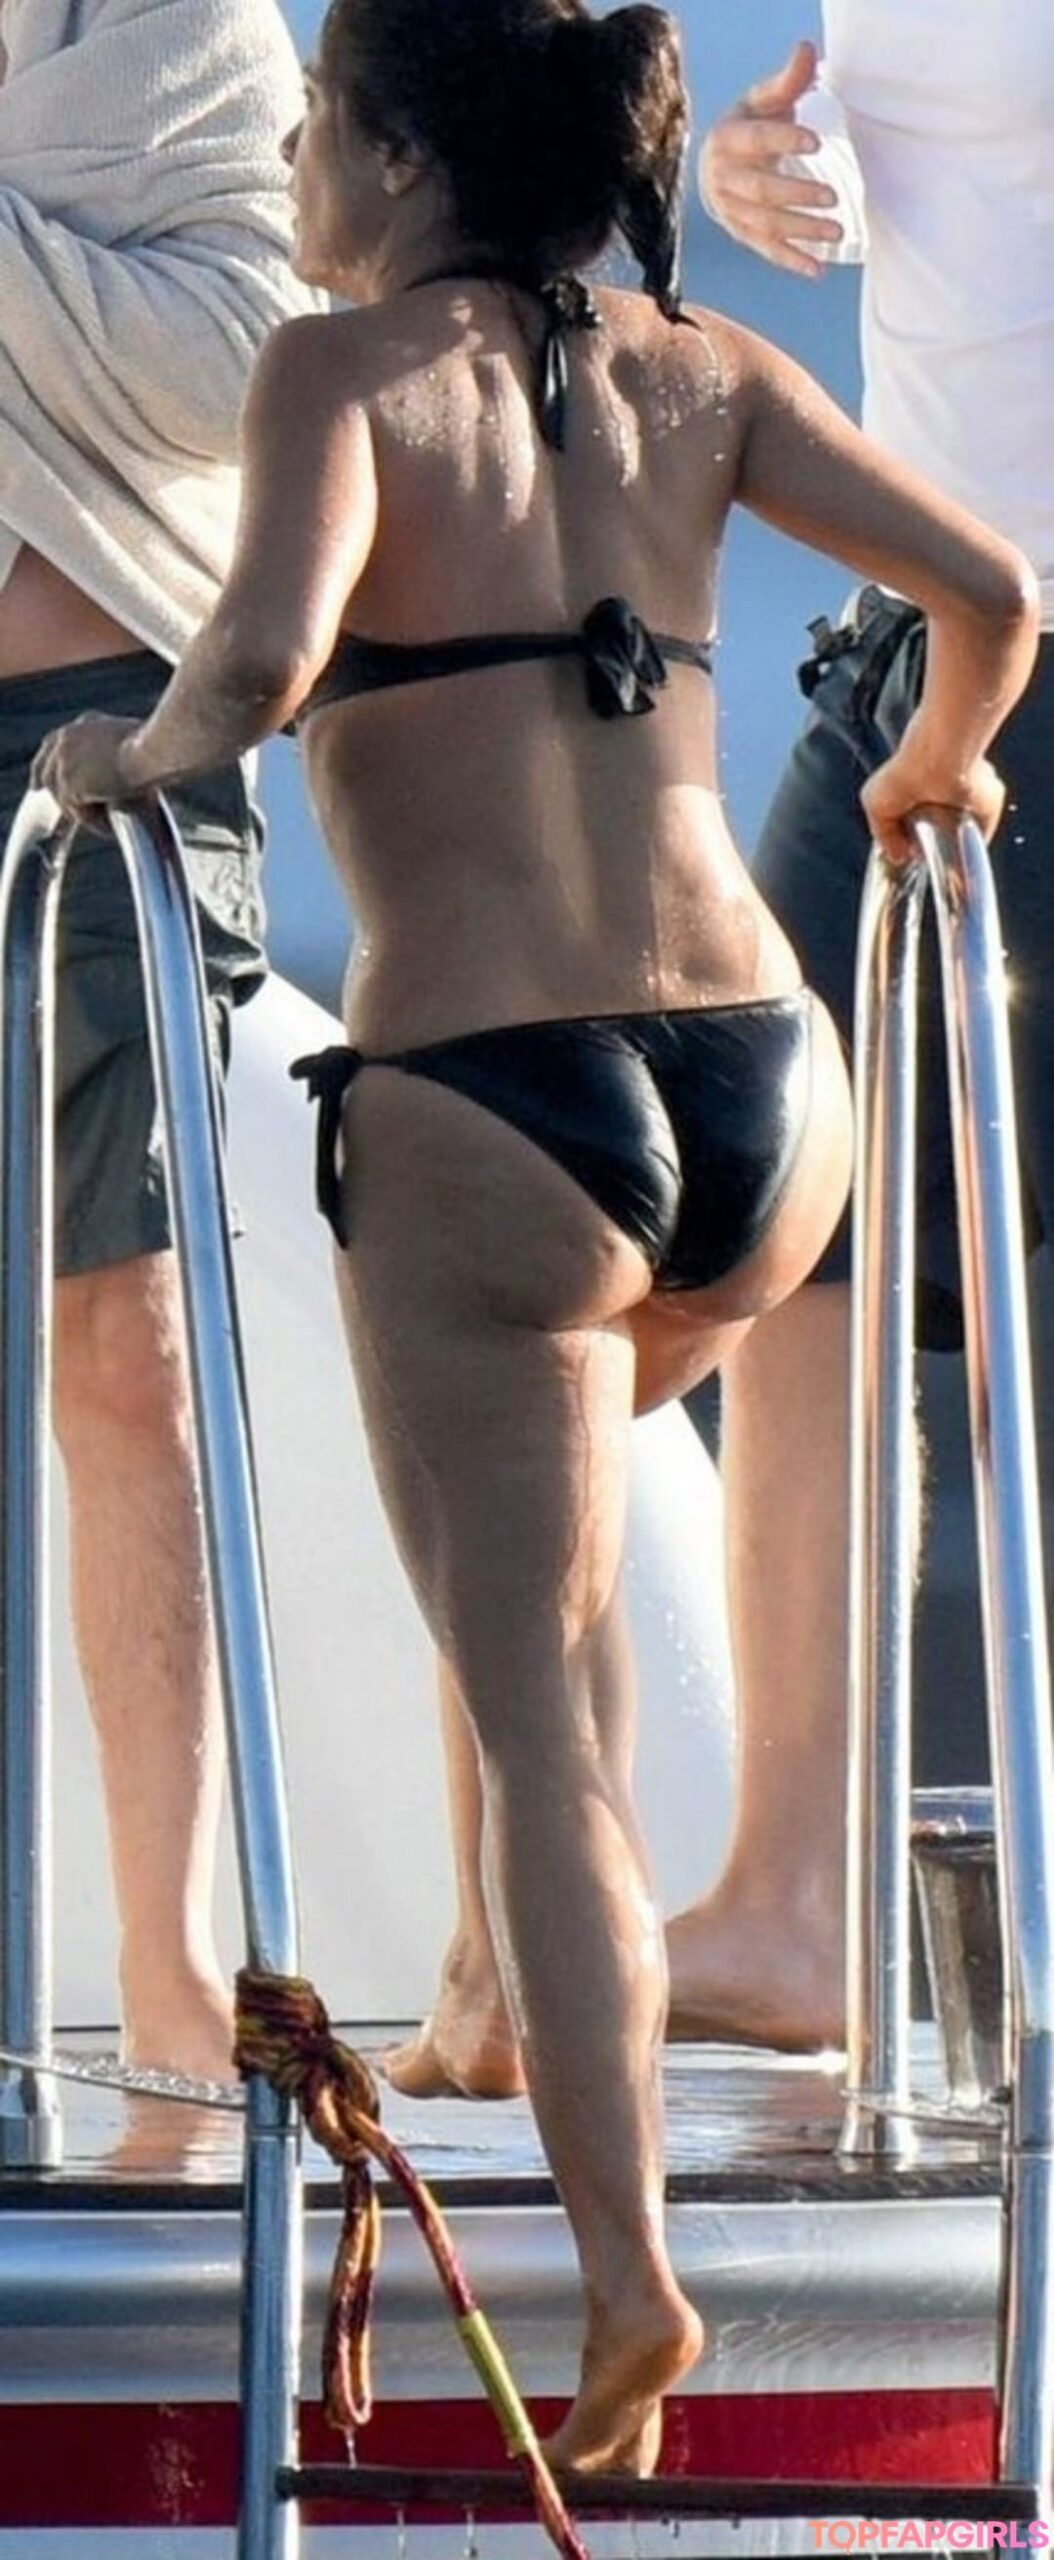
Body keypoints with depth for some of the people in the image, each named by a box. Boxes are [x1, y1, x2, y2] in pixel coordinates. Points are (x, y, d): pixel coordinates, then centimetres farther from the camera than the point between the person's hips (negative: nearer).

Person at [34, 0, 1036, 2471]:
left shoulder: (346, 369, -3)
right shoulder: (697, 377, 10)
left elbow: (266, 658, -20)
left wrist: (133, 754, 0)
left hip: (485, 1118, -5)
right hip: (763, 1096, 5)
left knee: (536, 1721, 1)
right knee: (569, 1505, 36)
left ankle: (630, 2271, -9)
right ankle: (577, 1981, 31)